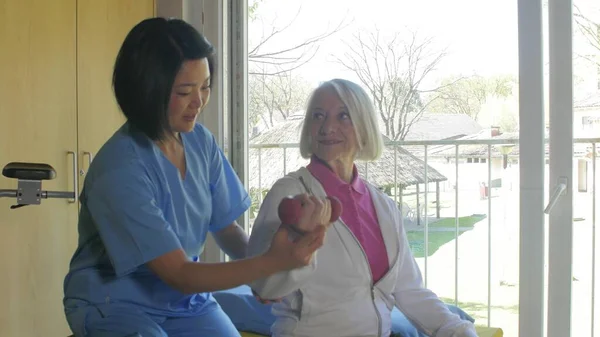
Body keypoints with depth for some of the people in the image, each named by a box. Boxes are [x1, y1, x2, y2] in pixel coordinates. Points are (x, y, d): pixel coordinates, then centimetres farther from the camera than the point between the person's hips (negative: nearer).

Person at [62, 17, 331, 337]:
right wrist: (272, 262, -33)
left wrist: (265, 251, -21)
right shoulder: (120, 170, -25)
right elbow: (179, 274, -24)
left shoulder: (201, 142, -5)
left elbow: (228, 232, 0)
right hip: (116, 306, -6)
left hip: (186, 299, 6)